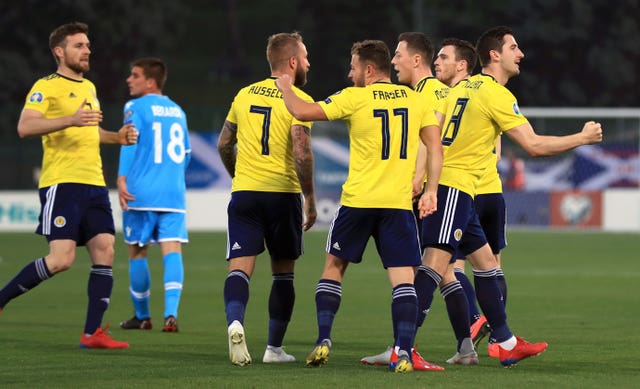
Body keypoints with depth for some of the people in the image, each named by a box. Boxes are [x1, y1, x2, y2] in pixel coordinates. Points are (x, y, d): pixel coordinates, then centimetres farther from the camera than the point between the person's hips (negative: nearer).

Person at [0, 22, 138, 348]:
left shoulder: (89, 87, 21)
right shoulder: (46, 86, -5)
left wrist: (117, 137, 16)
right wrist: (70, 119, -28)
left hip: (94, 184, 8)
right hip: (61, 183, -8)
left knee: (104, 251, -3)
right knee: (61, 259, -15)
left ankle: (92, 332, 0)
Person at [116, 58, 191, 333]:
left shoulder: (136, 107, 0)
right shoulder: (177, 111, 19)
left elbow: (130, 140, -14)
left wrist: (122, 178, -21)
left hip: (142, 193, -4)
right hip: (174, 193, 4)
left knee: (137, 251, 9)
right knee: (172, 249, -5)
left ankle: (142, 316, 17)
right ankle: (171, 313, -23)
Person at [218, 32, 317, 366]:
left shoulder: (245, 95, 11)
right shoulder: (299, 100, -6)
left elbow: (224, 144, 19)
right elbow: (302, 153, -16)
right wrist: (310, 200, -8)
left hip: (244, 192, 3)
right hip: (283, 194, -3)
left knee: (239, 268, -5)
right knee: (283, 273, 11)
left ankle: (235, 322, -33)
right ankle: (274, 348, 13)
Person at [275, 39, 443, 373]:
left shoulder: (355, 98, -4)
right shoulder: (417, 100, 7)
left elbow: (303, 112, -5)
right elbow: (435, 147, 4)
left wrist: (285, 88, 12)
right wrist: (430, 191, 6)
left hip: (358, 200, -2)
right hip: (399, 203, 2)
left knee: (334, 266, 15)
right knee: (402, 277, -1)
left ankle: (323, 341, 8)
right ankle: (404, 352, -14)